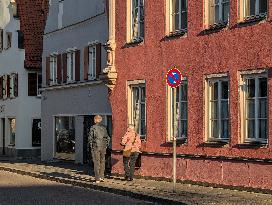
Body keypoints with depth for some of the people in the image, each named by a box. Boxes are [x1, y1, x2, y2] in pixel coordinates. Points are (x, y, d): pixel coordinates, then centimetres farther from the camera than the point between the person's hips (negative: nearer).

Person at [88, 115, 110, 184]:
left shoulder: (93, 128, -7)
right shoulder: (104, 128, 6)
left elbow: (90, 138, -9)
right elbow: (108, 138, 9)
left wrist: (91, 146, 1)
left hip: (96, 147, -4)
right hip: (103, 147, 4)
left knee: (96, 163, -2)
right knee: (102, 161, 16)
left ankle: (97, 179, -4)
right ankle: (101, 177, 20)